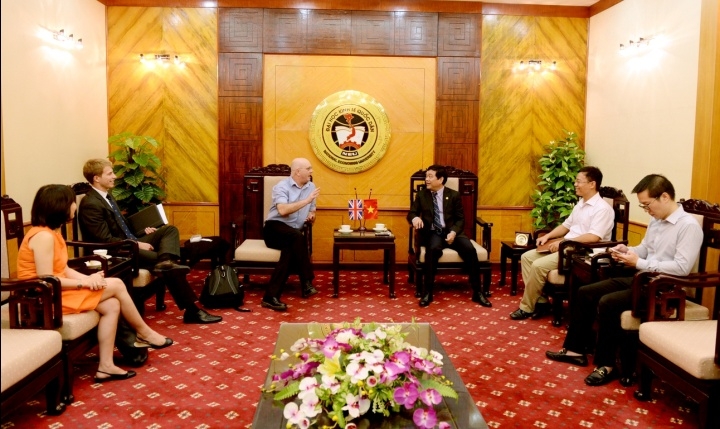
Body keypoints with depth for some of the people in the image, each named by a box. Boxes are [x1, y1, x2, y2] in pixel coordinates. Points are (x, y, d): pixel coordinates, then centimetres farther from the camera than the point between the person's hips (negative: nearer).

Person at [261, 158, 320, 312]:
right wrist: (307, 200, -22)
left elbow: (312, 212, 26)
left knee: (290, 250, -33)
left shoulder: (311, 186, 14)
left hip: (294, 235, 5)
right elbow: (282, 210, -25)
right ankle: (307, 283, -30)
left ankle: (271, 296, -33)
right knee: (298, 236, -38)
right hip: (275, 229, -5)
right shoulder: (282, 186, -6)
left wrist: (311, 216, 0)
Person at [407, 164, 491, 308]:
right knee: (433, 248, -36)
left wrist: (454, 232, -16)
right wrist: (415, 218, -19)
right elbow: (411, 213, 7)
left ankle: (477, 292, -15)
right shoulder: (421, 195, 9)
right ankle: (427, 291, -25)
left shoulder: (454, 195, 5)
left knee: (470, 249, -27)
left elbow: (460, 219, 4)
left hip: (451, 232, 1)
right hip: (432, 233, -1)